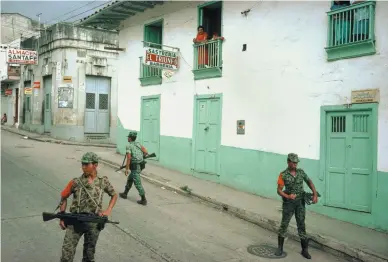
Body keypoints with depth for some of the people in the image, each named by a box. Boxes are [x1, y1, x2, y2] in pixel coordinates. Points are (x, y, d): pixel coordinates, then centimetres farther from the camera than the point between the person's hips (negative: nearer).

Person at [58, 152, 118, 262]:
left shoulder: (103, 181, -2)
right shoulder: (76, 182, -6)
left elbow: (114, 195, 13)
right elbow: (63, 197, 7)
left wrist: (108, 210, -1)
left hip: (94, 222, 1)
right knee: (67, 253, -3)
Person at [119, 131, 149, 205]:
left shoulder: (129, 146, -12)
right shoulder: (138, 144, 9)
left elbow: (129, 158, -19)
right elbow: (146, 152, 1)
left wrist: (126, 169, -14)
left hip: (134, 167, -8)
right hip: (139, 165, 8)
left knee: (137, 183, -3)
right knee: (129, 180, 24)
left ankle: (143, 200, -1)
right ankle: (125, 194, 37)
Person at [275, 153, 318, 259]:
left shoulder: (301, 172, -1)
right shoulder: (283, 175, -12)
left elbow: (309, 182, 8)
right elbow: (279, 190, -11)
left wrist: (315, 194, -5)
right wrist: (287, 196, -28)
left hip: (300, 203, 3)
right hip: (288, 203, -2)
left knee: (301, 225, 6)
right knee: (284, 225, 3)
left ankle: (305, 250, 15)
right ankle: (280, 248, 18)